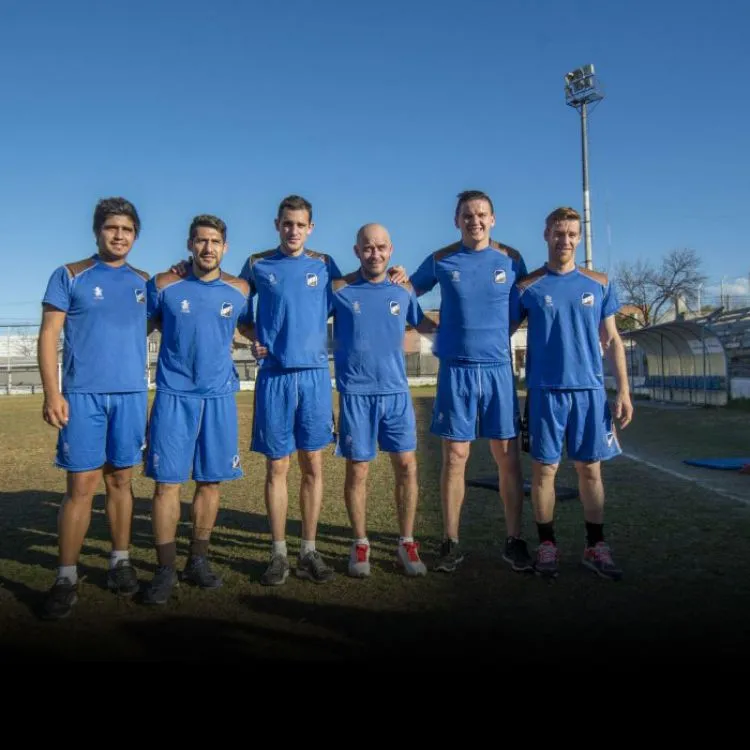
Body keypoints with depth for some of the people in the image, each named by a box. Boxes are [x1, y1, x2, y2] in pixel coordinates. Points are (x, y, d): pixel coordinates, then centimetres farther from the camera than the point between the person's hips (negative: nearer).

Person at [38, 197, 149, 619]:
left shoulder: (144, 281, 11)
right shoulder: (70, 275, 2)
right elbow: (49, 336, -3)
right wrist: (52, 392, -11)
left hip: (132, 394, 3)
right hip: (83, 394, -3)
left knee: (121, 480, 10)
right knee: (82, 484, -3)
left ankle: (121, 561, 20)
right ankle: (67, 577, 6)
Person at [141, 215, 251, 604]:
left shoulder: (240, 290, 5)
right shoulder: (164, 285, -1)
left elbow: (250, 326, 22)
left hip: (219, 396, 2)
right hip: (173, 395, -2)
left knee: (211, 481, 7)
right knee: (167, 481, -4)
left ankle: (198, 561, 22)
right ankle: (165, 569, 8)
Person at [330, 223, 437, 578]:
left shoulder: (404, 289, 7)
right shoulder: (339, 289, -2)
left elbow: (424, 324, 21)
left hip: (396, 391, 3)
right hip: (355, 393, -2)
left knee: (406, 465, 2)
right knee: (357, 470, 4)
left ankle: (406, 543, 18)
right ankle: (360, 544, 22)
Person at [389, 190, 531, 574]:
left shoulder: (510, 258, 6)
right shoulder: (441, 260, 5)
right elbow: (410, 292, 17)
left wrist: (498, 335, 3)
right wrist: (399, 279, -4)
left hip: (498, 367, 1)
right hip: (455, 368, 0)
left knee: (507, 455, 3)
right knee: (455, 456, 2)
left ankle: (514, 540, 16)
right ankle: (451, 542, 13)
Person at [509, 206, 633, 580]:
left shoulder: (598, 283, 8)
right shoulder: (527, 287, 2)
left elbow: (611, 341, 10)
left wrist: (623, 390, 4)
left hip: (590, 390, 2)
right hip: (545, 390, -2)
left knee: (590, 468, 7)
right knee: (544, 468, 2)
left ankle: (595, 546, 19)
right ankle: (547, 544, 15)